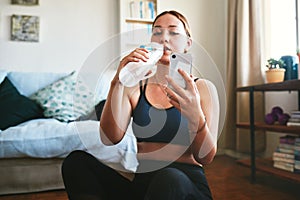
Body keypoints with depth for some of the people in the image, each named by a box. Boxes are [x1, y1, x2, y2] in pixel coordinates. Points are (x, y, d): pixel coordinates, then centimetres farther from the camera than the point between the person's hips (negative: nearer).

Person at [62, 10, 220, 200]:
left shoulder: (203, 88, 1)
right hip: (141, 182, 3)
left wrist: (195, 116, -27)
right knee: (77, 161, -18)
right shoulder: (135, 87, 7)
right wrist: (118, 82, -17)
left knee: (167, 178, -37)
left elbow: (206, 157, -7)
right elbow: (110, 139, -8)